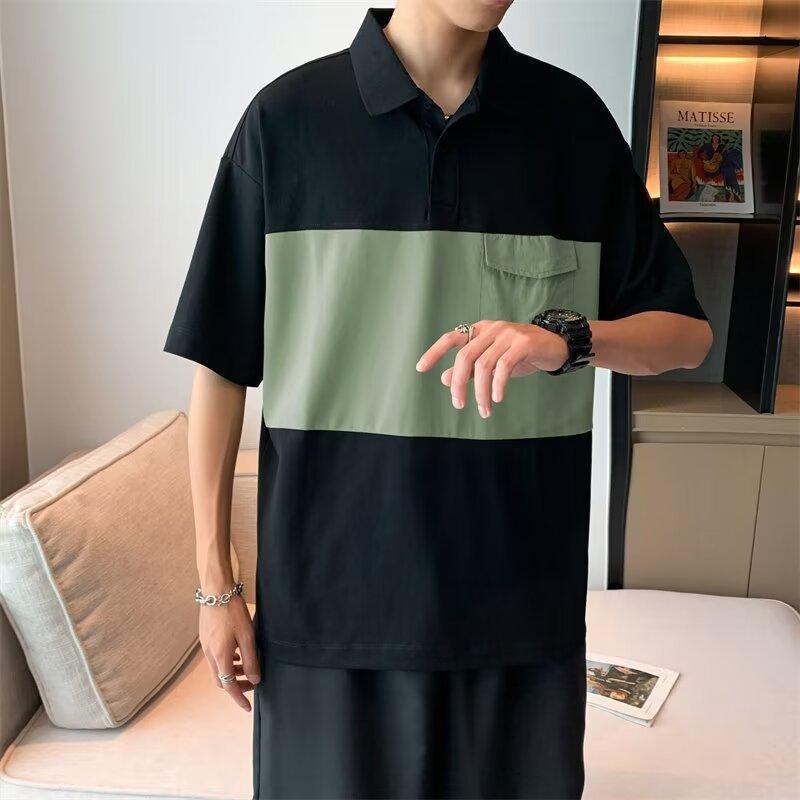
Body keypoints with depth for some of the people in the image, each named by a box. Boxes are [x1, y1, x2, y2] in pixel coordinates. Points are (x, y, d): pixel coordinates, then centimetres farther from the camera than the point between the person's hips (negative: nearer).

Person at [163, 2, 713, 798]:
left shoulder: (573, 117, 2)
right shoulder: (286, 117, -4)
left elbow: (687, 333, 5)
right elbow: (220, 362, -1)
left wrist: (566, 337, -17)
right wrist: (215, 582, 1)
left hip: (521, 594, 2)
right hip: (329, 593, -1)